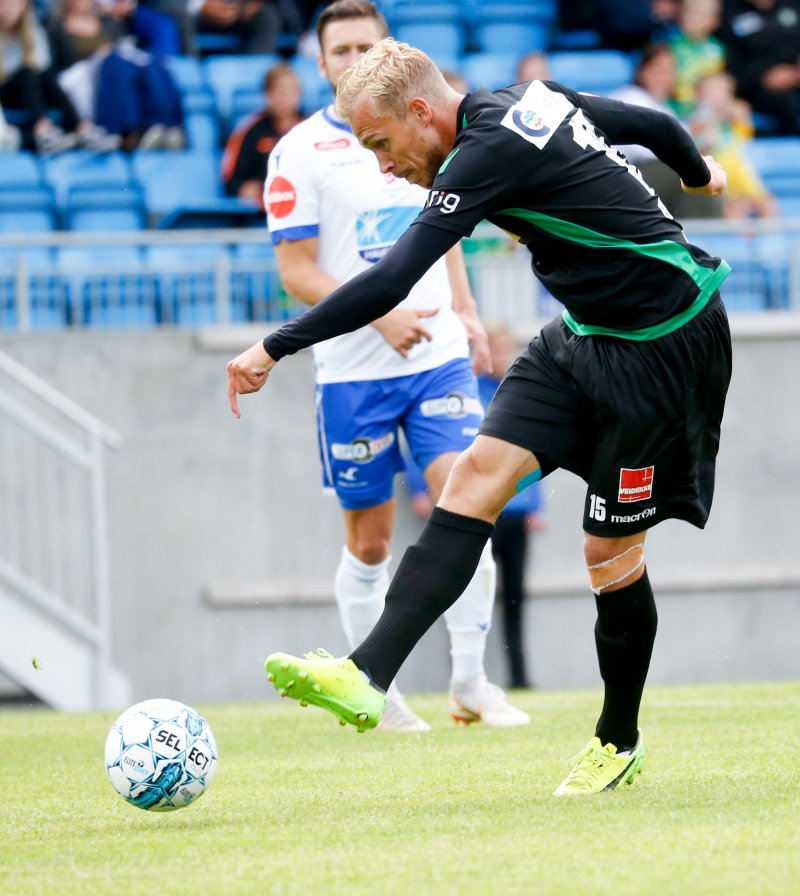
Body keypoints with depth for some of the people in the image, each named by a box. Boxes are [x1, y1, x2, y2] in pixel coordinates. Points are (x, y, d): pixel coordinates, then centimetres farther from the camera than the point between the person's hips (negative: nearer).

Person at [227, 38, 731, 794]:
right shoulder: (535, 101, 3)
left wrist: (275, 349, -26)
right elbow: (653, 124, 18)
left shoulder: (489, 153, -24)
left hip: (660, 347, -10)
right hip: (585, 334, 10)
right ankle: (368, 676, -14)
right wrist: (698, 176, 41)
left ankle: (619, 740, 21)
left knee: (609, 550, 0)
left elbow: (391, 282, -29)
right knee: (476, 475, -5)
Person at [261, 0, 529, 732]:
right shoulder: (301, 152, -6)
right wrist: (379, 316, -21)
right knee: (370, 540, 4)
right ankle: (376, 691, 18)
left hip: (440, 357, 3)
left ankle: (469, 680, -3)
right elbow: (295, 269, -9)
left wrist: (464, 311, 10)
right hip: (353, 371, -3)